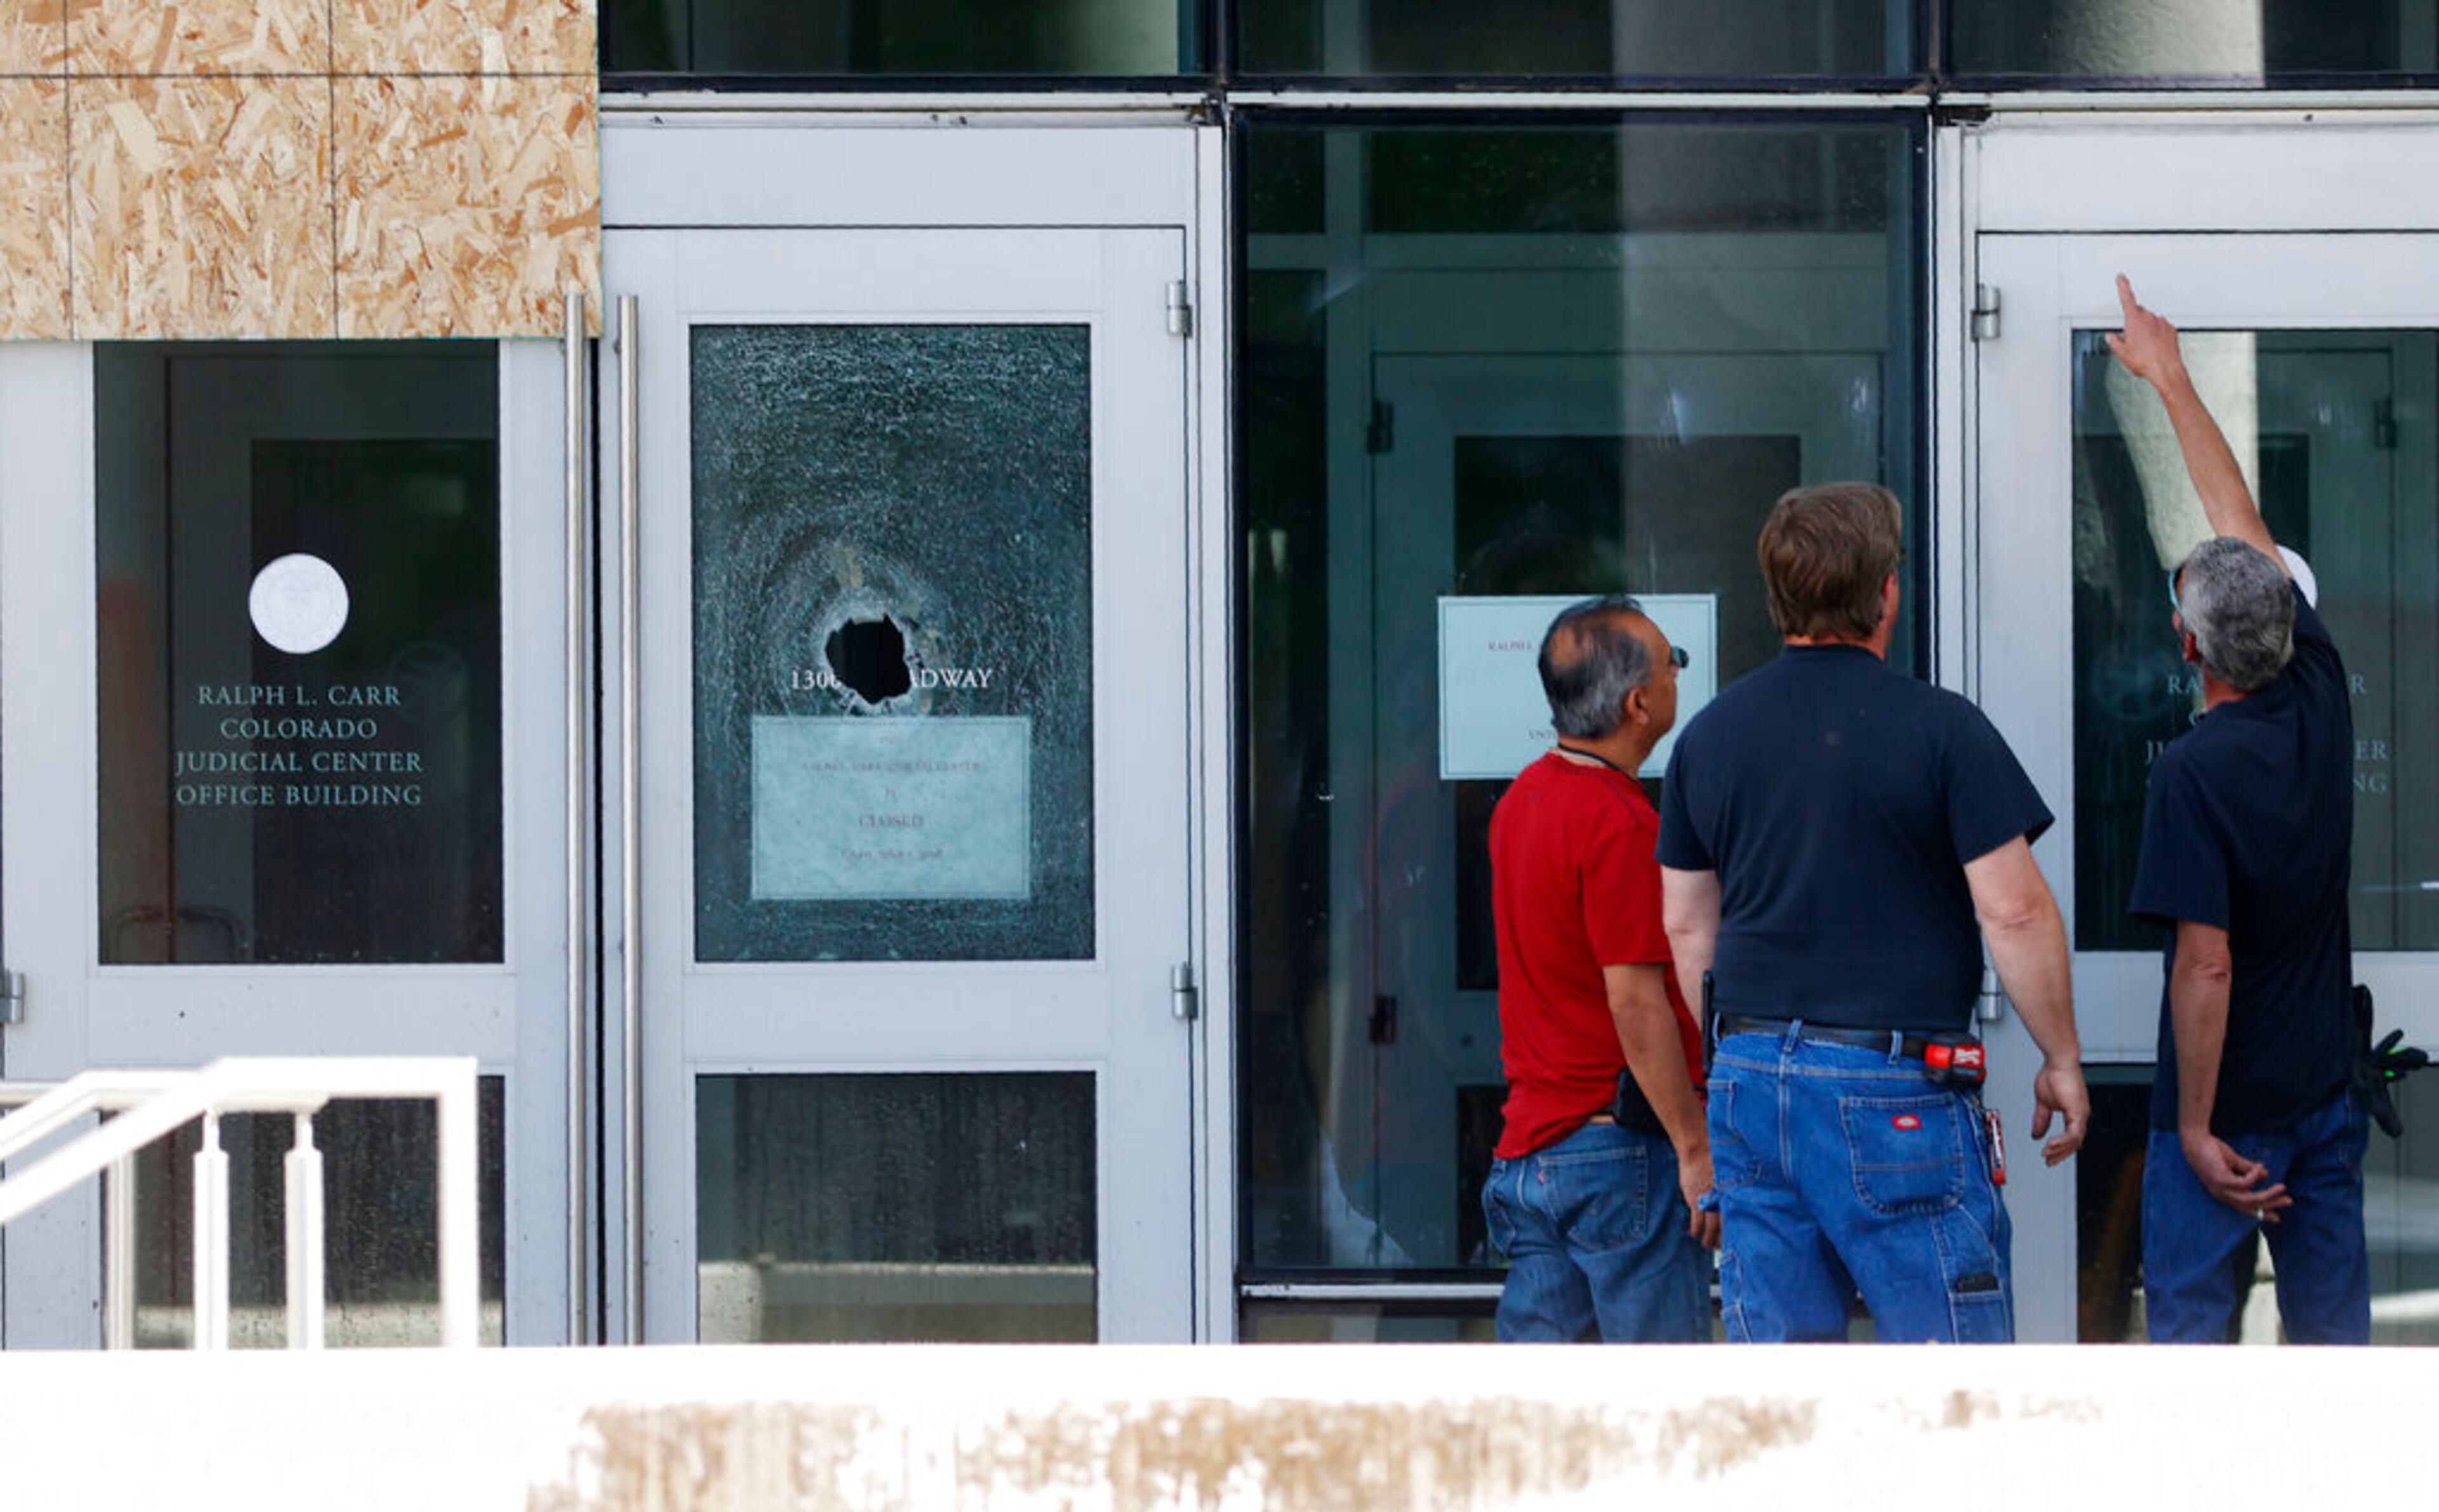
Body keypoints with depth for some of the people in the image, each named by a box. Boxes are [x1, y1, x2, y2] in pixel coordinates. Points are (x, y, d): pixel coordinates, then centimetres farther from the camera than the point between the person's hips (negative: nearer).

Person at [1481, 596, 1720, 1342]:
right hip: (1622, 1141, -9)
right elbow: (1636, 1001, -20)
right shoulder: (1618, 822, -17)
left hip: (1529, 1141, 9)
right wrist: (1695, 1146, -16)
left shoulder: (1522, 799, 13)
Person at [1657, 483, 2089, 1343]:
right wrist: (2062, 1060, 1)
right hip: (1895, 1088, -5)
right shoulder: (1940, 729, -8)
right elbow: (2015, 912, -9)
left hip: (1749, 1078, 5)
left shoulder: (1709, 736, 9)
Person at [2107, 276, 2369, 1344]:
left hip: (2230, 1105, -6)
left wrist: (2198, 1127, -16)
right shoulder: (2322, 701, -1)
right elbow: (2242, 522, 11)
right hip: (2325, 1086, 6)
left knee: (2188, 1320, 2)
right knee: (2333, 1325, 9)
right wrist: (2171, 379, 21)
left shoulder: (2195, 771, -19)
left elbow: (2206, 965, -22)